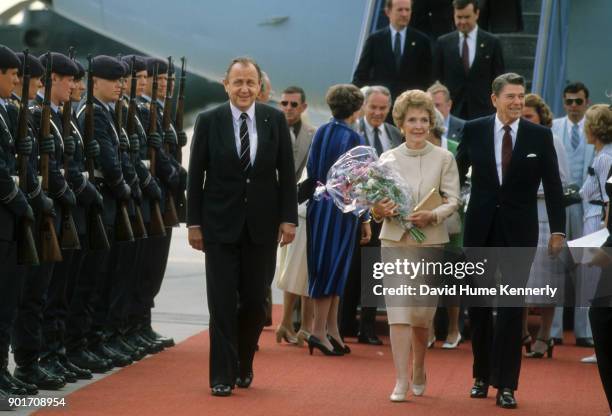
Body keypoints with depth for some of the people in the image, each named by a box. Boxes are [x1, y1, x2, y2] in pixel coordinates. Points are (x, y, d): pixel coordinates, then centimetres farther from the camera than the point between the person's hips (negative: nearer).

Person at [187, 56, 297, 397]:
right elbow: (196, 175, 0)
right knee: (223, 302, 0)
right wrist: (194, 223, -2)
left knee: (255, 301, 7)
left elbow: (286, 173, 3)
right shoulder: (209, 121, -3)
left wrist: (289, 218, -2)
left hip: (262, 225, 1)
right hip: (220, 224, -1)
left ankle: (244, 365, 26)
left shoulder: (275, 120, 1)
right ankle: (223, 375, 6)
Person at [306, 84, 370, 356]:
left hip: (318, 205, 7)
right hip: (342, 208, -7)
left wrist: (319, 192, 17)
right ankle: (320, 331, -1)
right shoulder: (352, 138, -13)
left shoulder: (320, 133, 5)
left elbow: (311, 171, 9)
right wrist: (365, 219, -8)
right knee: (334, 266, -1)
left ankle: (331, 329, 18)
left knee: (325, 266, 13)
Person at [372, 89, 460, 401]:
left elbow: (453, 200, -2)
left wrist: (432, 216, -20)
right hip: (395, 240, 0)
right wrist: (379, 210, -17)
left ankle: (419, 372, 29)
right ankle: (401, 381, -10)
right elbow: (378, 199, 6)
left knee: (422, 311, 6)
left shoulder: (444, 158, 2)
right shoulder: (388, 158, 5)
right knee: (398, 310, -9)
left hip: (430, 241, 0)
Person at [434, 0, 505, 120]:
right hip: (450, 111, 1)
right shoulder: (443, 42, 6)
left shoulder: (492, 42, 3)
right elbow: (437, 79, 9)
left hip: (483, 111, -1)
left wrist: (497, 111, -2)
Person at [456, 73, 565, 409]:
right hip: (480, 228, 2)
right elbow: (458, 173, 6)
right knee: (478, 305, 11)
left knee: (512, 307, -2)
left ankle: (506, 384, 3)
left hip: (519, 230, -2)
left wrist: (558, 230, -3)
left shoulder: (540, 136, -3)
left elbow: (553, 185, 0)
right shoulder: (474, 130, -1)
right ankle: (482, 375, 26)